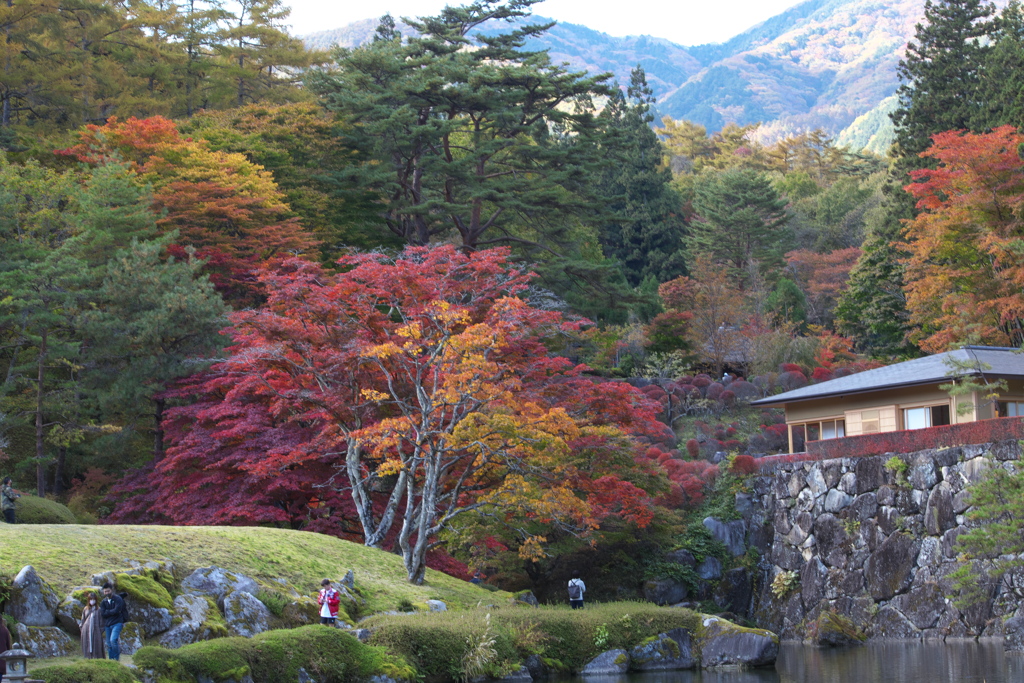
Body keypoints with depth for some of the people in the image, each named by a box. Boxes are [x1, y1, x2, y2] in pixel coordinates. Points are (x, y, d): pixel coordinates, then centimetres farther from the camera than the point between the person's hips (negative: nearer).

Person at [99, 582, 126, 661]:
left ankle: (117, 658, -10)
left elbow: (116, 610, -14)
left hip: (117, 623, -6)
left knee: (113, 640, -22)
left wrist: (107, 612, -2)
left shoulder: (118, 599, -2)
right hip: (107, 625, 6)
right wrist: (112, 612, -6)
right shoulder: (104, 601, 12)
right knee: (109, 644, 5)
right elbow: (102, 614, 1)